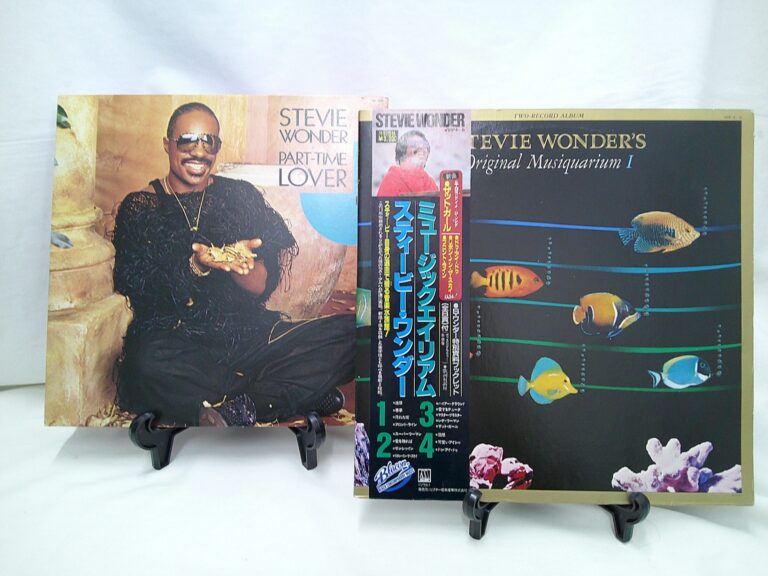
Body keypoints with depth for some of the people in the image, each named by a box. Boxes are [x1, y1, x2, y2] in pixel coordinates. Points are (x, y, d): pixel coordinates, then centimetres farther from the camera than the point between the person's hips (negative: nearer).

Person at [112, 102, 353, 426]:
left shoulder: (241, 196, 10)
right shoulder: (140, 207, 7)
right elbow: (138, 292, -5)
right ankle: (297, 395, -21)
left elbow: (263, 285, 2)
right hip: (175, 340, -1)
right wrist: (196, 266, -22)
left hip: (249, 336, 2)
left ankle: (233, 410, -23)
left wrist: (239, 261, -21)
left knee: (355, 333, -18)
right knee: (148, 364, -38)